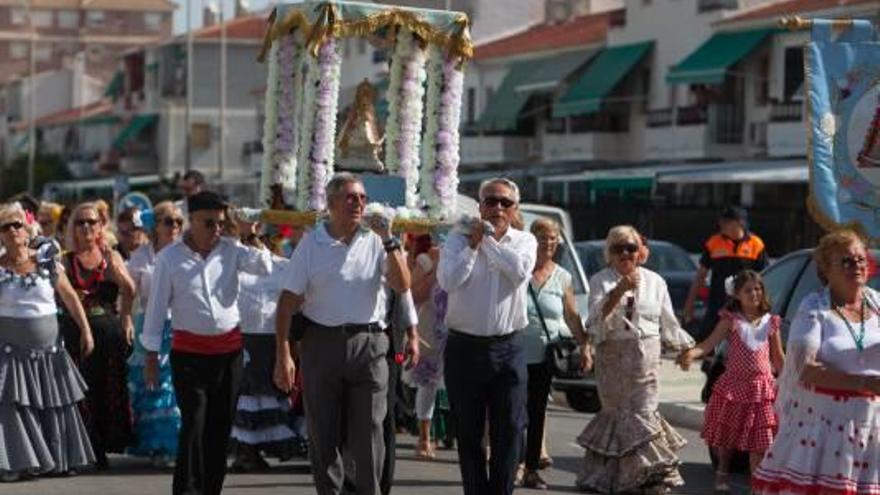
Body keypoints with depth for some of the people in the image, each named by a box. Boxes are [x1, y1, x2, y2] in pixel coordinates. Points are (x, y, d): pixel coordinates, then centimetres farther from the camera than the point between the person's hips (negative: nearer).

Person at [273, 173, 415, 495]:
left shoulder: (376, 242, 4)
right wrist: (283, 356, -6)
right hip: (322, 344, 0)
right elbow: (288, 302, 0)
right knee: (323, 433, 6)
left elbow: (402, 286, -6)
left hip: (368, 344, 0)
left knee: (368, 431, 0)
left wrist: (389, 241, -14)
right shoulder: (311, 244, 2)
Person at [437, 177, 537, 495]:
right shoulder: (459, 240, 2)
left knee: (509, 430, -1)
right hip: (465, 347, 0)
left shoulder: (524, 241, 6)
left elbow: (520, 270, -16)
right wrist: (474, 244, -11)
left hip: (508, 348, 0)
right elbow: (448, 281, -14)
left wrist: (489, 240, -9)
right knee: (468, 432, 6)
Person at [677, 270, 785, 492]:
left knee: (760, 439, -1)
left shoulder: (771, 323, 4)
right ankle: (722, 473, 33)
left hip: (762, 387, 1)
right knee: (728, 433, 12)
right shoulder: (731, 321, -4)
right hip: (735, 385, -1)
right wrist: (692, 353, -36)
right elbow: (710, 343, -17)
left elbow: (778, 358, 12)